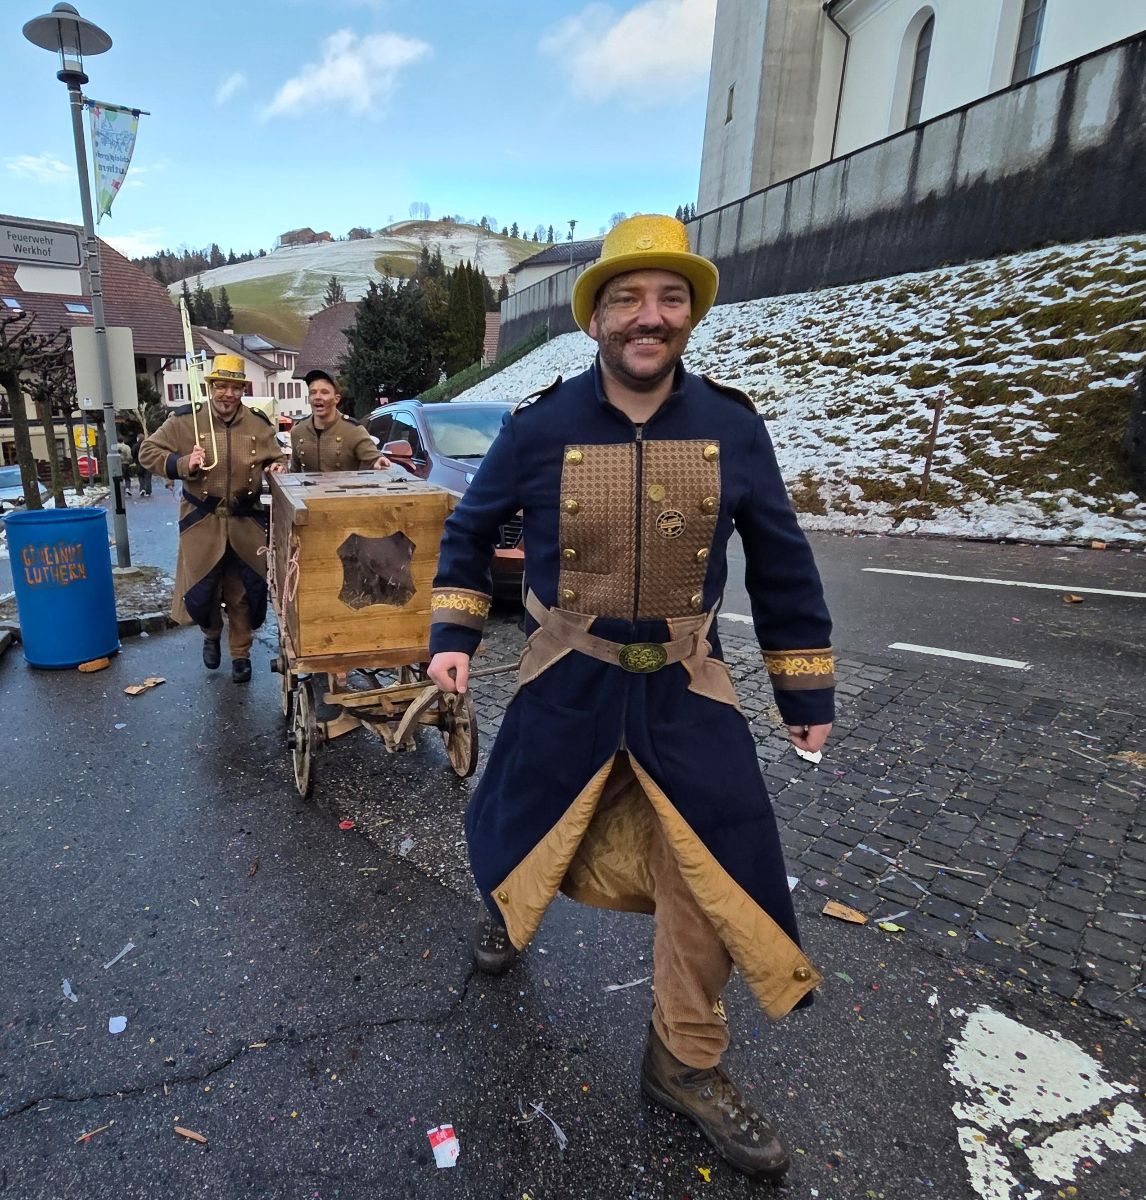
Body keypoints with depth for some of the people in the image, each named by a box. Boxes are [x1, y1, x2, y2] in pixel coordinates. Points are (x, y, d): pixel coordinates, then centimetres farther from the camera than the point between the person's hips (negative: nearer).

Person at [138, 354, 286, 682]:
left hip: (246, 522, 1)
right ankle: (211, 635, 38)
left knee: (244, 593, 8)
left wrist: (278, 468, -10)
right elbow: (148, 452, 0)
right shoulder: (185, 420, -4)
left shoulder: (259, 424, 2)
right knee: (200, 589, 6)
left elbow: (277, 458, 14)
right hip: (202, 521, -1)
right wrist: (183, 464, -17)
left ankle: (241, 653, 25)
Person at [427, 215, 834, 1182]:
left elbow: (781, 565, 3)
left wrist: (808, 694, 6)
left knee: (721, 871, 1)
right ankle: (511, 903, 57)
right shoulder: (539, 427, -9)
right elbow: (470, 530, 7)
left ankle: (685, 1065, 27)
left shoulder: (733, 428, -6)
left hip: (684, 687, 1)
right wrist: (453, 637, 0)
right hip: (566, 682, 0)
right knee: (527, 827, 17)